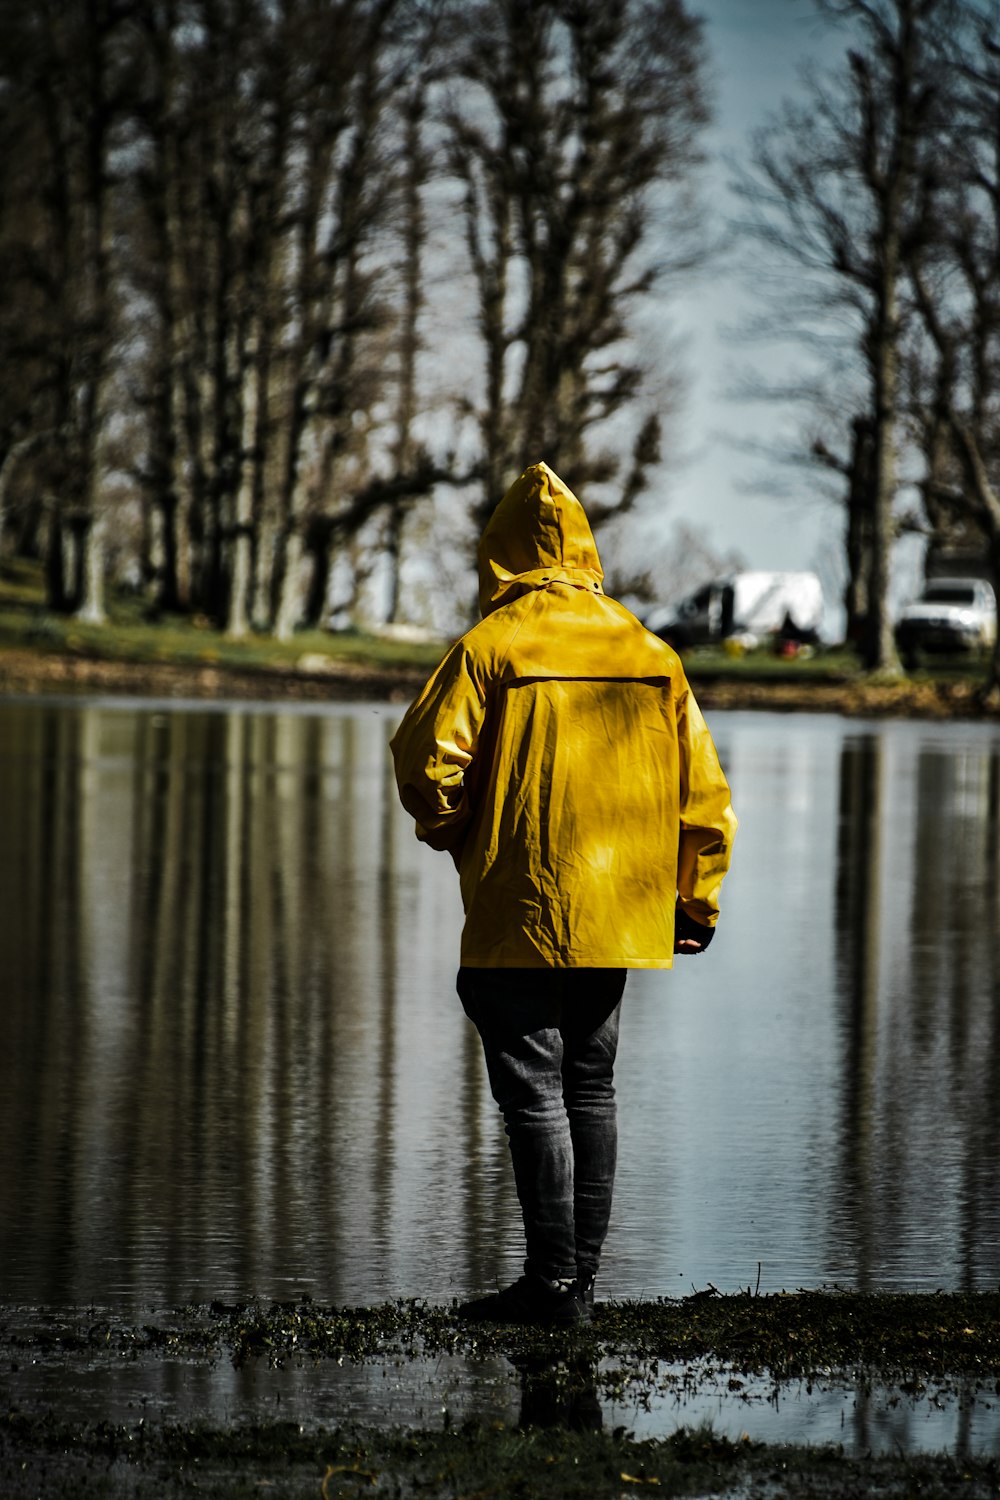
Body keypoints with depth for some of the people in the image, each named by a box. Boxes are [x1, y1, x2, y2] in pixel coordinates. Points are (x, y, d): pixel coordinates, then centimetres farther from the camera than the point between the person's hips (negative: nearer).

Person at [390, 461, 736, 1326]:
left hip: (520, 913, -5)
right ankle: (583, 1274, 16)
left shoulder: (491, 646, -7)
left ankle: (553, 1281, -4)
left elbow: (428, 761, -14)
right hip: (620, 915, 5)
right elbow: (702, 792, 9)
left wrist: (454, 835, 7)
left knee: (534, 1091, -3)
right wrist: (696, 902, 16)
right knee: (591, 1088, 13)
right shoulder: (648, 654, 8)